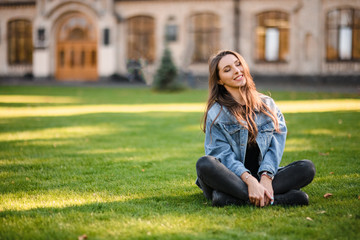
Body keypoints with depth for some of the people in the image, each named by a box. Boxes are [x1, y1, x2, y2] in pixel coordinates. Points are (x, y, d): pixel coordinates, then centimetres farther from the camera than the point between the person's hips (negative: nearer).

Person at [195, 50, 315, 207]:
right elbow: (223, 154, -10)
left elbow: (276, 145, 1)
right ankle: (277, 199, -38)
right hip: (231, 177, -3)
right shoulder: (216, 113, 1)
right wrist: (250, 181, -28)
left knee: (307, 168, -20)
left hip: (261, 177, 3)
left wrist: (266, 177, -19)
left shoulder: (267, 105, 11)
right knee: (205, 164, -33)